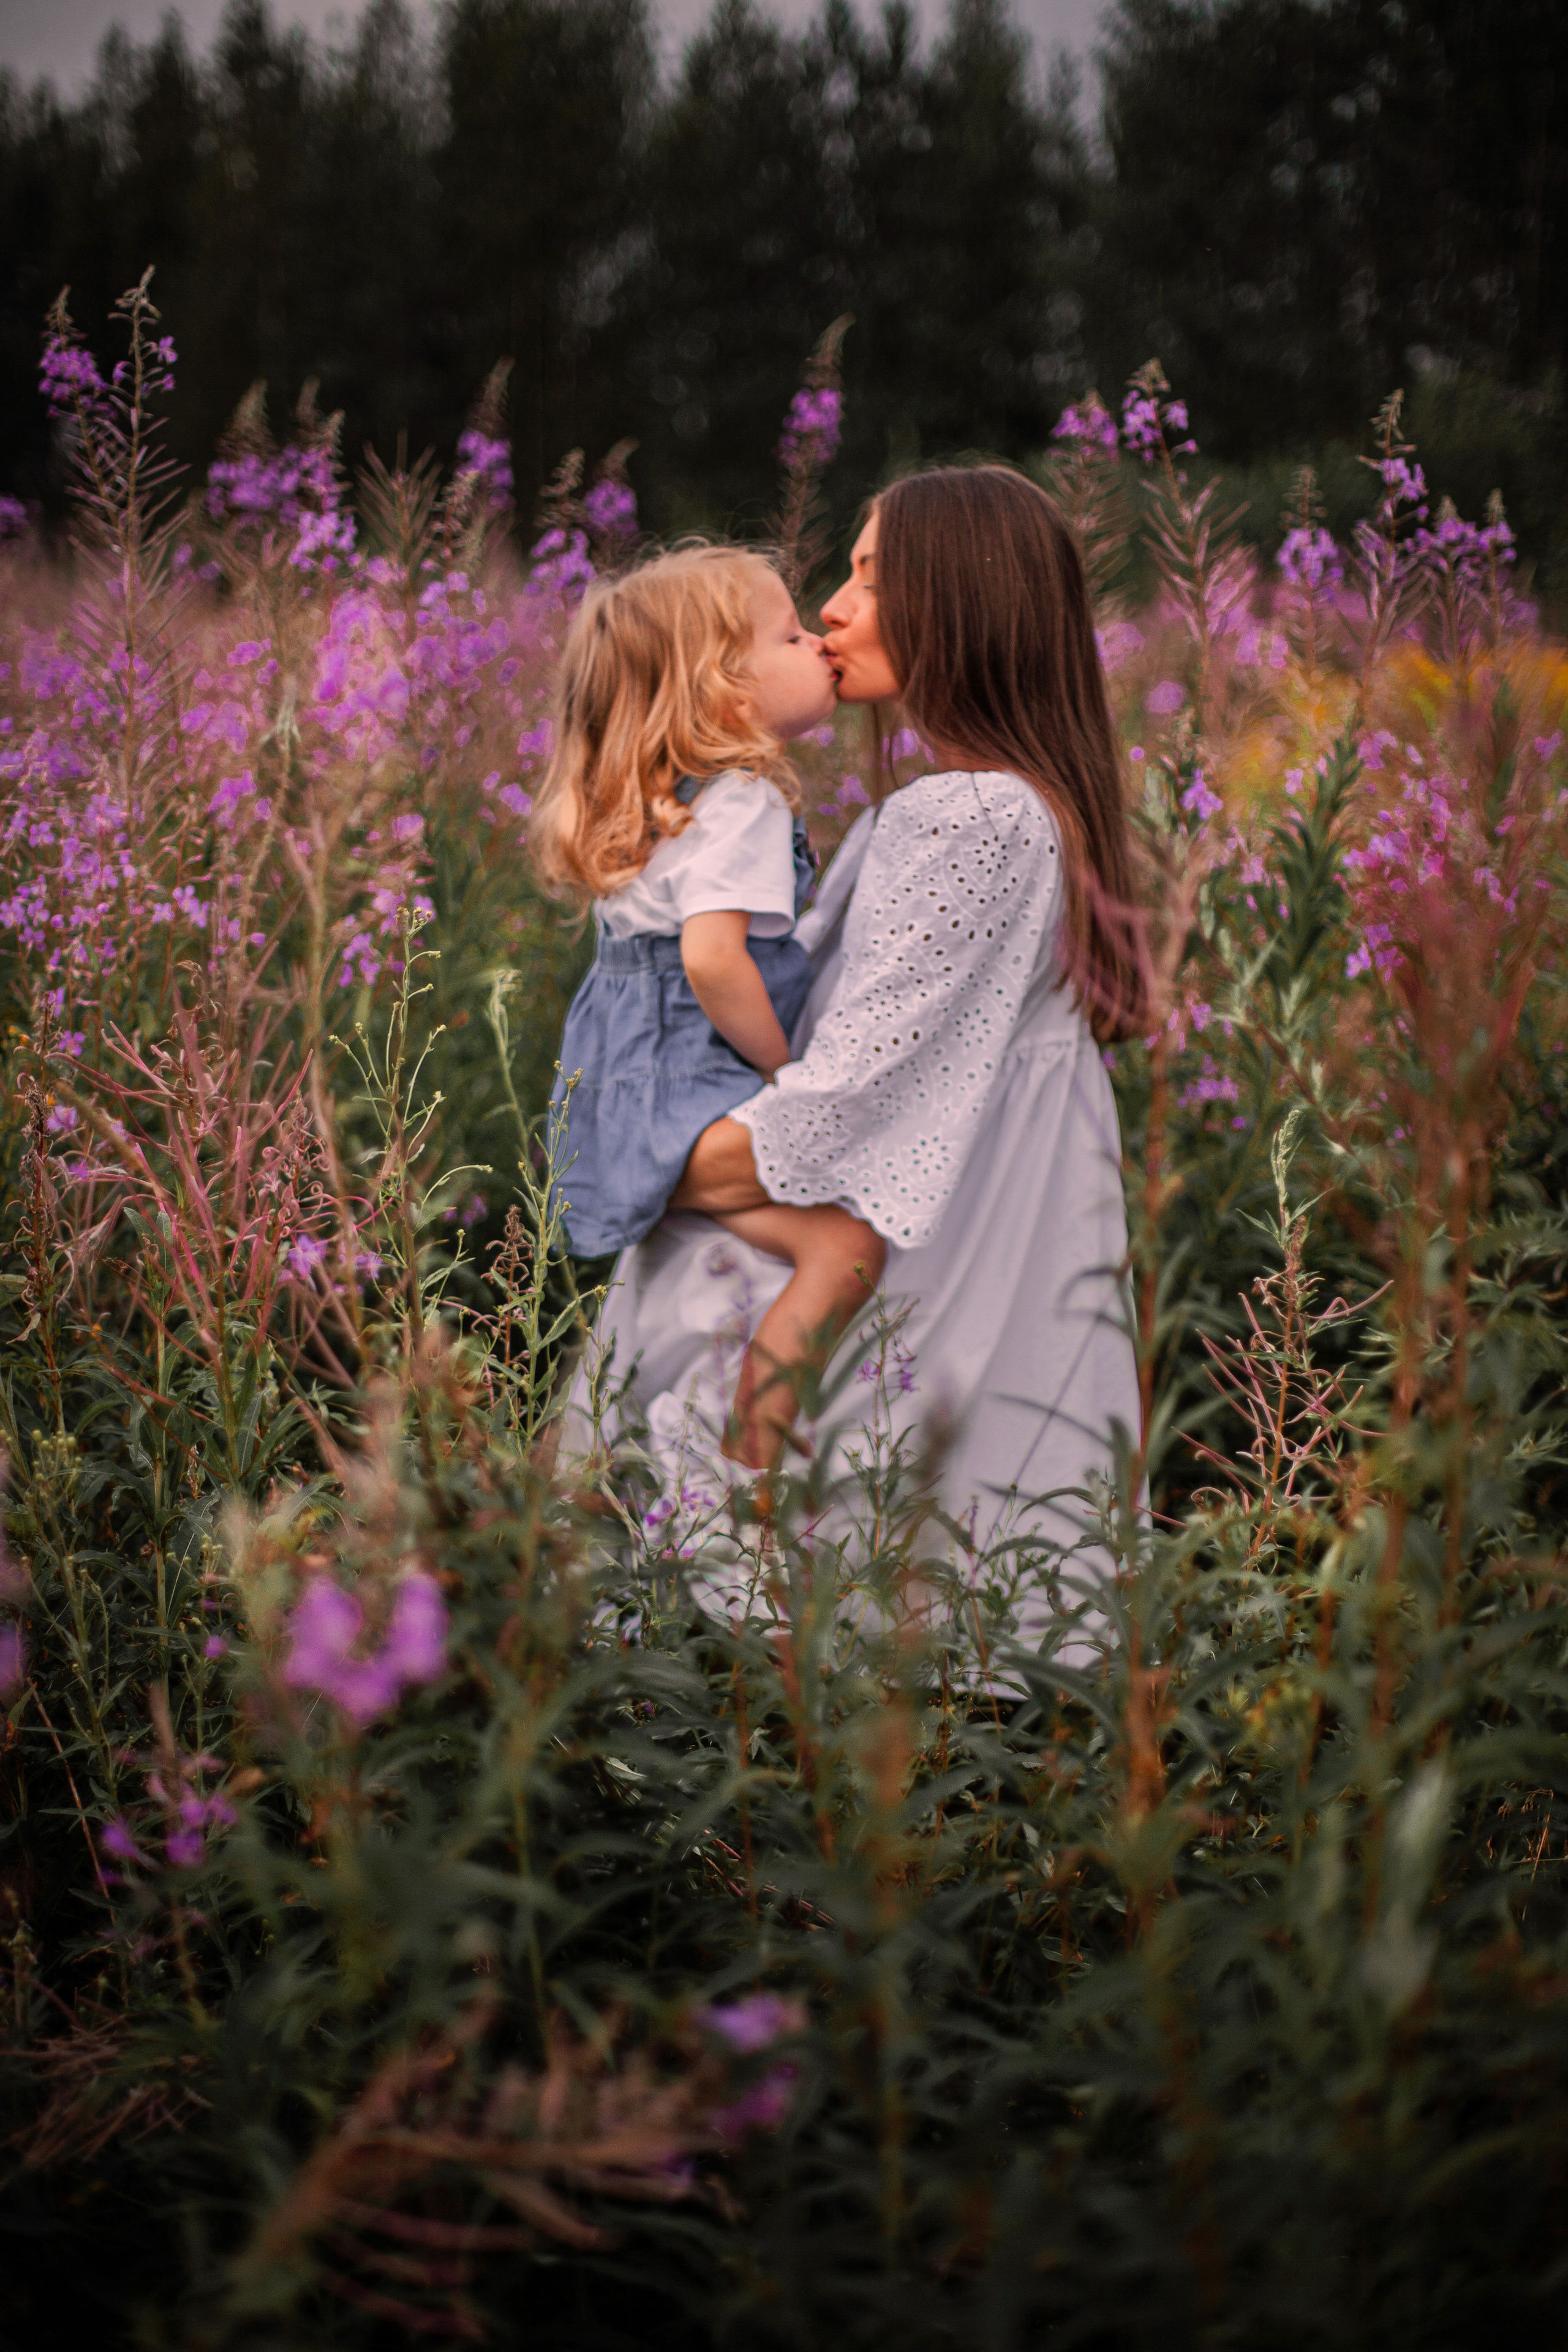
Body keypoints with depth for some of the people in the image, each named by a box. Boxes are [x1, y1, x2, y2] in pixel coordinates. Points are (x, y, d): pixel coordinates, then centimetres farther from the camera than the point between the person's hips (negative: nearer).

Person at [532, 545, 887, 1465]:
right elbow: (713, 958, -30)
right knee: (846, 1245, -22)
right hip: (687, 1099, -11)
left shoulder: (669, 800, 14)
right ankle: (751, 1474, -25)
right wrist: (782, 1064, -14)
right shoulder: (741, 806, -18)